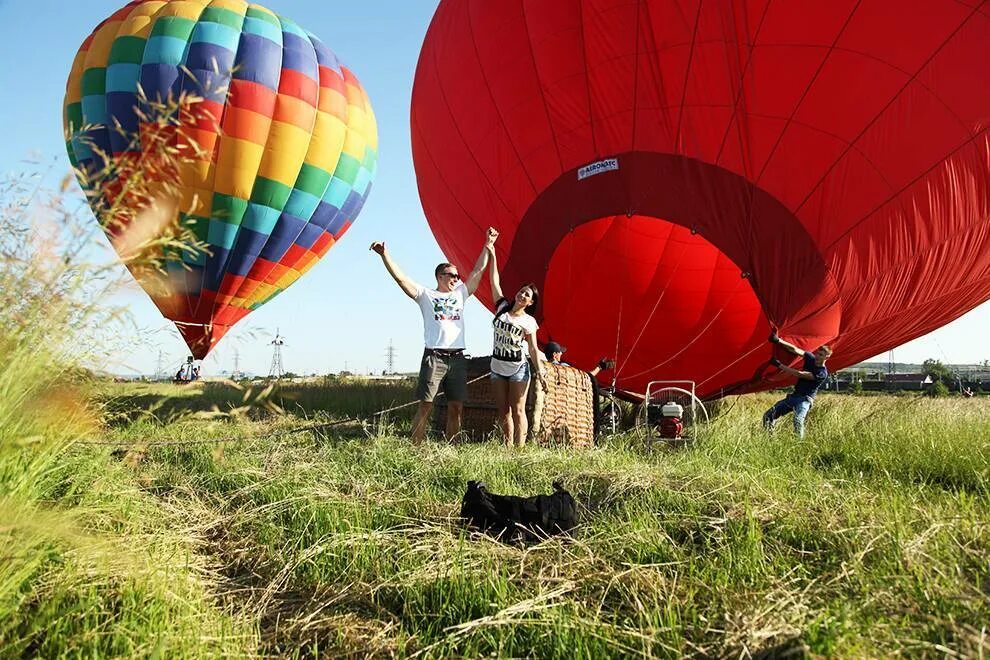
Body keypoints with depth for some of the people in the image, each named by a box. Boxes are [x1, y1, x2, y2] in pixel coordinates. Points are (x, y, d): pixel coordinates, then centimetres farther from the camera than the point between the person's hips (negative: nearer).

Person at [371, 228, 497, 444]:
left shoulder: (460, 294, 19)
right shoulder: (426, 295, 7)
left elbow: (478, 270, 21)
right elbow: (400, 277, -2)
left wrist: (488, 245, 20)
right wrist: (384, 254, -13)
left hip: (457, 358, 5)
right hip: (434, 357, -5)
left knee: (456, 408, 4)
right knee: (424, 407, -7)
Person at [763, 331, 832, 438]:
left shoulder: (822, 373, -15)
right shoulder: (811, 358, 6)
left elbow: (799, 374, -22)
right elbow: (795, 350, -8)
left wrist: (779, 365, -22)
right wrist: (778, 341, -23)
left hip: (805, 399, -8)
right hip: (794, 395, 8)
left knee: (798, 421, -34)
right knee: (768, 415, 2)